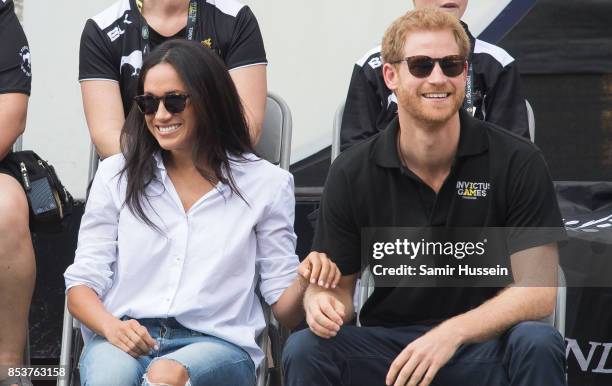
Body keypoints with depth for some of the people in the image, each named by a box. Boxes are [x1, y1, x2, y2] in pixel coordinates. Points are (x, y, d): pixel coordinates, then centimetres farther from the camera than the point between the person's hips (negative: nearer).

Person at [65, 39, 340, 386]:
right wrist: (112, 327, -12)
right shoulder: (117, 175, 15)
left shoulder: (267, 184, 11)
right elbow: (82, 283, 10)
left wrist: (305, 286, -15)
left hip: (217, 344, -1)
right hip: (122, 341, 1)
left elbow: (284, 307, 9)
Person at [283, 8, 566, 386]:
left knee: (537, 345, -33)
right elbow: (339, 284, 6)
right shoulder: (352, 173, -1)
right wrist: (323, 303, -21)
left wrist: (451, 334, -27)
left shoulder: (517, 162, -7)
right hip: (386, 344, 1)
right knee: (304, 351, -26)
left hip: (484, 345, -1)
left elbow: (538, 291, -11)